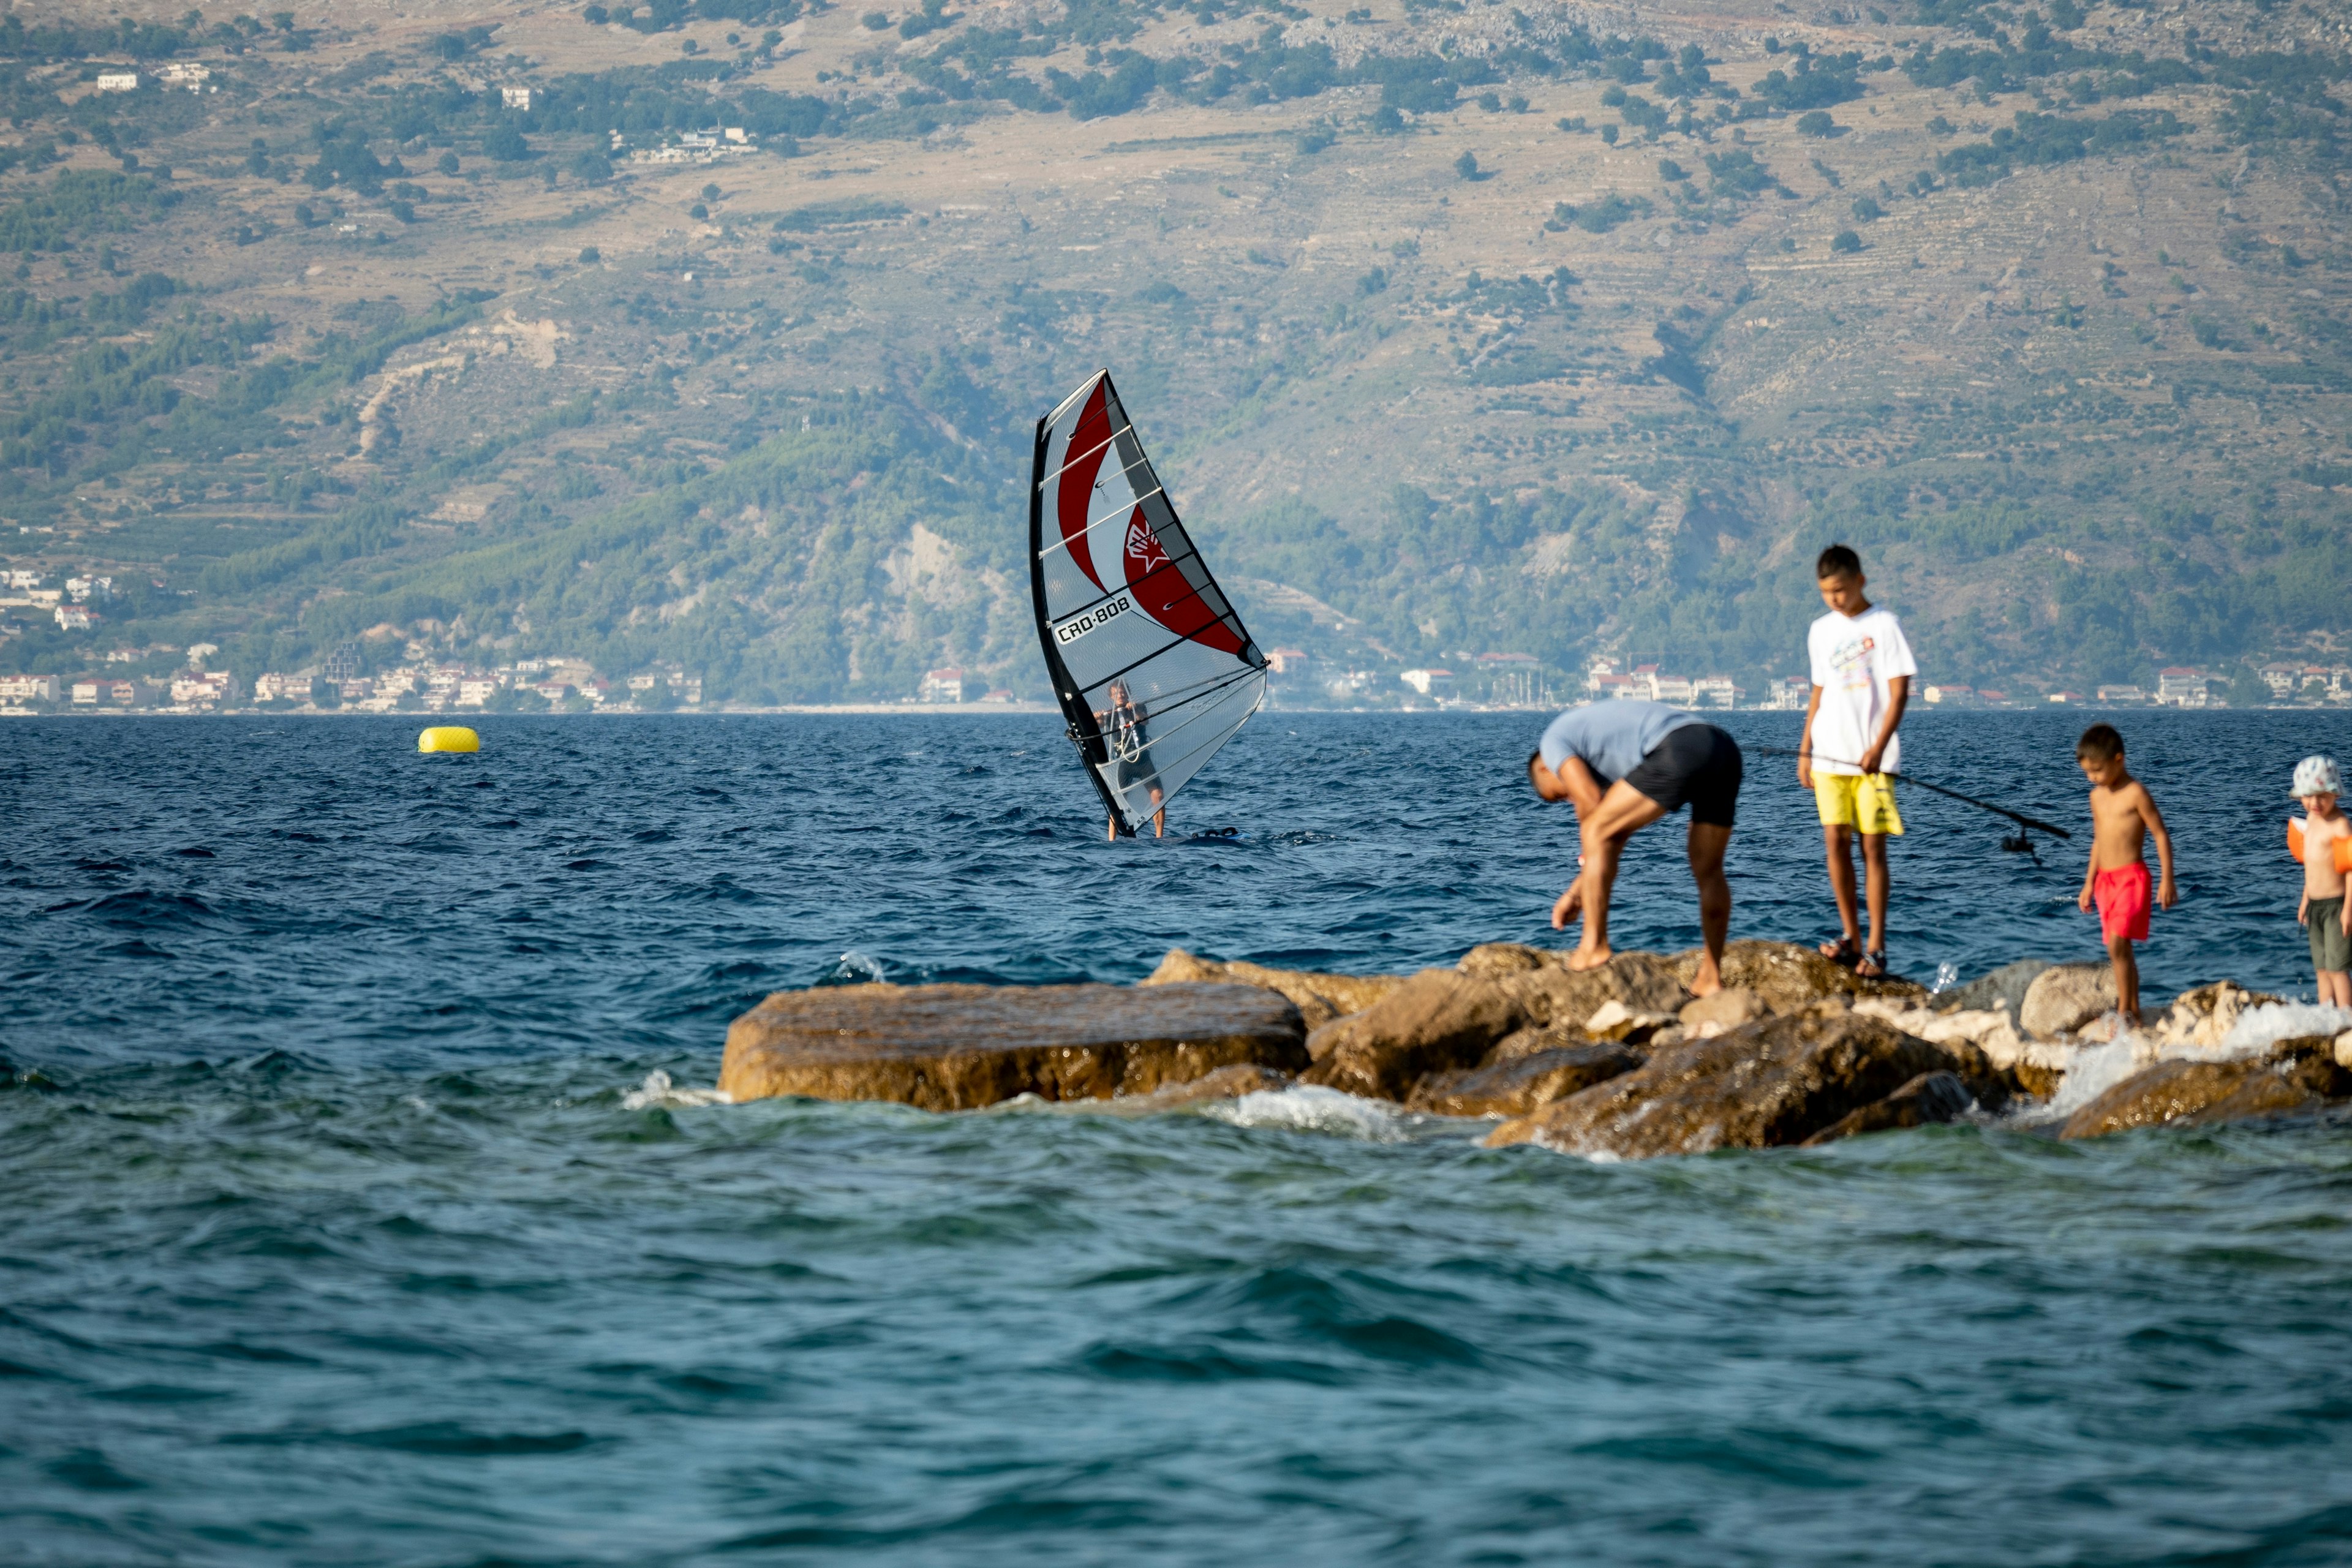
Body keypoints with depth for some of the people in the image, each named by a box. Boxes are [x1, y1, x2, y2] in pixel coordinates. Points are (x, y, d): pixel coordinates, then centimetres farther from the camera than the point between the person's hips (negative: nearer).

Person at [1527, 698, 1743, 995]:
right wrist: (1575, 891, 37)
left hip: (1680, 752, -9)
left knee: (1596, 831, 4)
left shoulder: (1554, 741, 16)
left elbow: (1590, 801, 1)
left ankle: (1593, 946, 2)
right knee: (1708, 871, 21)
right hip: (1727, 751, 9)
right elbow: (1617, 838, 37)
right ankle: (1710, 979, 26)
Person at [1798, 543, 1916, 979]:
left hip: (1872, 759, -5)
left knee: (1873, 846, -5)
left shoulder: (1882, 625, -4)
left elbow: (1899, 693, -7)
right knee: (1836, 842, 0)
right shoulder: (1821, 631, 12)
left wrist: (1877, 748, -16)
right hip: (1830, 757, 5)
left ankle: (1876, 947, -3)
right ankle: (1850, 936, 9)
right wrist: (1805, 751, 13)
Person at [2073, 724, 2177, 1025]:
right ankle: (2134, 1013, 16)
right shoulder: (2097, 796, 13)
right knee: (2119, 949, 9)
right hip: (2106, 879, 8)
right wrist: (2089, 883, 23)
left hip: (2132, 876, -8)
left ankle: (2125, 1014, -15)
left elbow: (2161, 835, -9)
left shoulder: (2135, 794, -10)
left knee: (2118, 944, -18)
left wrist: (2167, 880, -12)